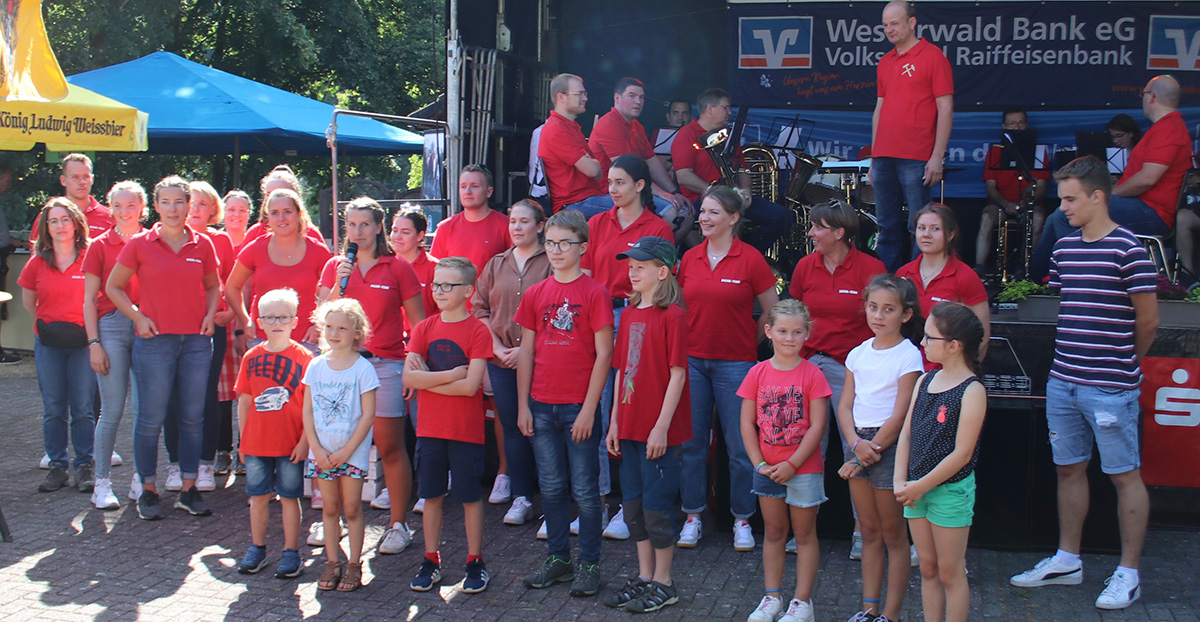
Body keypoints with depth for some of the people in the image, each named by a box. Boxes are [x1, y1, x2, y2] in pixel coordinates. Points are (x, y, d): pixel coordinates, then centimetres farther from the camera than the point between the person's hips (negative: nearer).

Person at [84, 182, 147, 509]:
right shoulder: (100, 246, 4)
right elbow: (90, 300, 3)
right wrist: (93, 342, -4)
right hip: (112, 326, -2)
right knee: (112, 411, -4)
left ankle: (141, 479, 14)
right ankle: (102, 482, 6)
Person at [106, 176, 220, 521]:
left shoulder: (202, 245, 5)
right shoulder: (140, 245, -2)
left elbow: (213, 286, 20)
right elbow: (113, 287, 7)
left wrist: (210, 314, 3)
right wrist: (138, 317, -4)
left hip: (196, 340, 3)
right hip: (155, 341, -3)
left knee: (193, 418, 7)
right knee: (151, 419, 0)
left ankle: (188, 490, 17)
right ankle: (148, 490, 12)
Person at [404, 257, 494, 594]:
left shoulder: (477, 331, -8)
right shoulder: (424, 328, 3)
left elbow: (470, 385, -18)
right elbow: (408, 378, -8)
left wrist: (428, 379, -11)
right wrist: (451, 375, -14)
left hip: (466, 430, -4)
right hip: (429, 427, 4)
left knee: (470, 496, 6)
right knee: (431, 495, 11)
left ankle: (475, 562, 17)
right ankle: (431, 560, 22)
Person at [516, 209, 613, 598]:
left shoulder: (595, 293, -6)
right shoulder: (535, 294, 8)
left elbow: (603, 354, -8)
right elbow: (526, 352, 10)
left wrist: (589, 409, -12)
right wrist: (523, 405, 5)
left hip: (579, 407, -4)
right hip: (542, 406, 4)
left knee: (585, 489, 2)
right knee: (551, 488, 12)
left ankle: (589, 564, 12)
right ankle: (558, 558, 23)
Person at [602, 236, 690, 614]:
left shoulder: (671, 316, -12)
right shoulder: (630, 314, 10)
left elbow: (677, 374, -14)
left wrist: (661, 427, -17)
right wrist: (615, 422, 12)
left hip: (660, 431, -8)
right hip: (630, 425, 8)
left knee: (656, 505, 0)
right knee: (633, 503, 14)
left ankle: (663, 584, 12)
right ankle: (644, 576, 26)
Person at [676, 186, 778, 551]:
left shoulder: (750, 259, -6)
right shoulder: (689, 259, 6)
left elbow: (773, 312, 2)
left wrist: (749, 341, 5)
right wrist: (685, 341, 8)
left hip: (735, 363, -4)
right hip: (692, 360, 4)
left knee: (740, 445, 1)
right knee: (691, 442, 6)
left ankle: (742, 520, 14)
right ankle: (693, 516, 18)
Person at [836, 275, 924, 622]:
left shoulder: (908, 356, -9)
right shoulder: (859, 354, 8)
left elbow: (900, 416, -13)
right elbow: (845, 406, 7)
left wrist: (870, 451, -12)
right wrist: (856, 444, -10)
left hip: (889, 446, -6)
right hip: (858, 441, 6)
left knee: (893, 534, 2)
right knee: (869, 532, 13)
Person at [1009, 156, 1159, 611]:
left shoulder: (1128, 250, -11)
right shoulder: (1064, 248, 10)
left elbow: (1148, 322, -6)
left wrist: (1122, 365, 7)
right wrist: (1070, 360, 13)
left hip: (1110, 388, -7)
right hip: (1063, 381, 7)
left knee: (1124, 476, 3)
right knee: (1069, 470, 15)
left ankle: (1128, 573, 12)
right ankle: (1067, 560, 28)